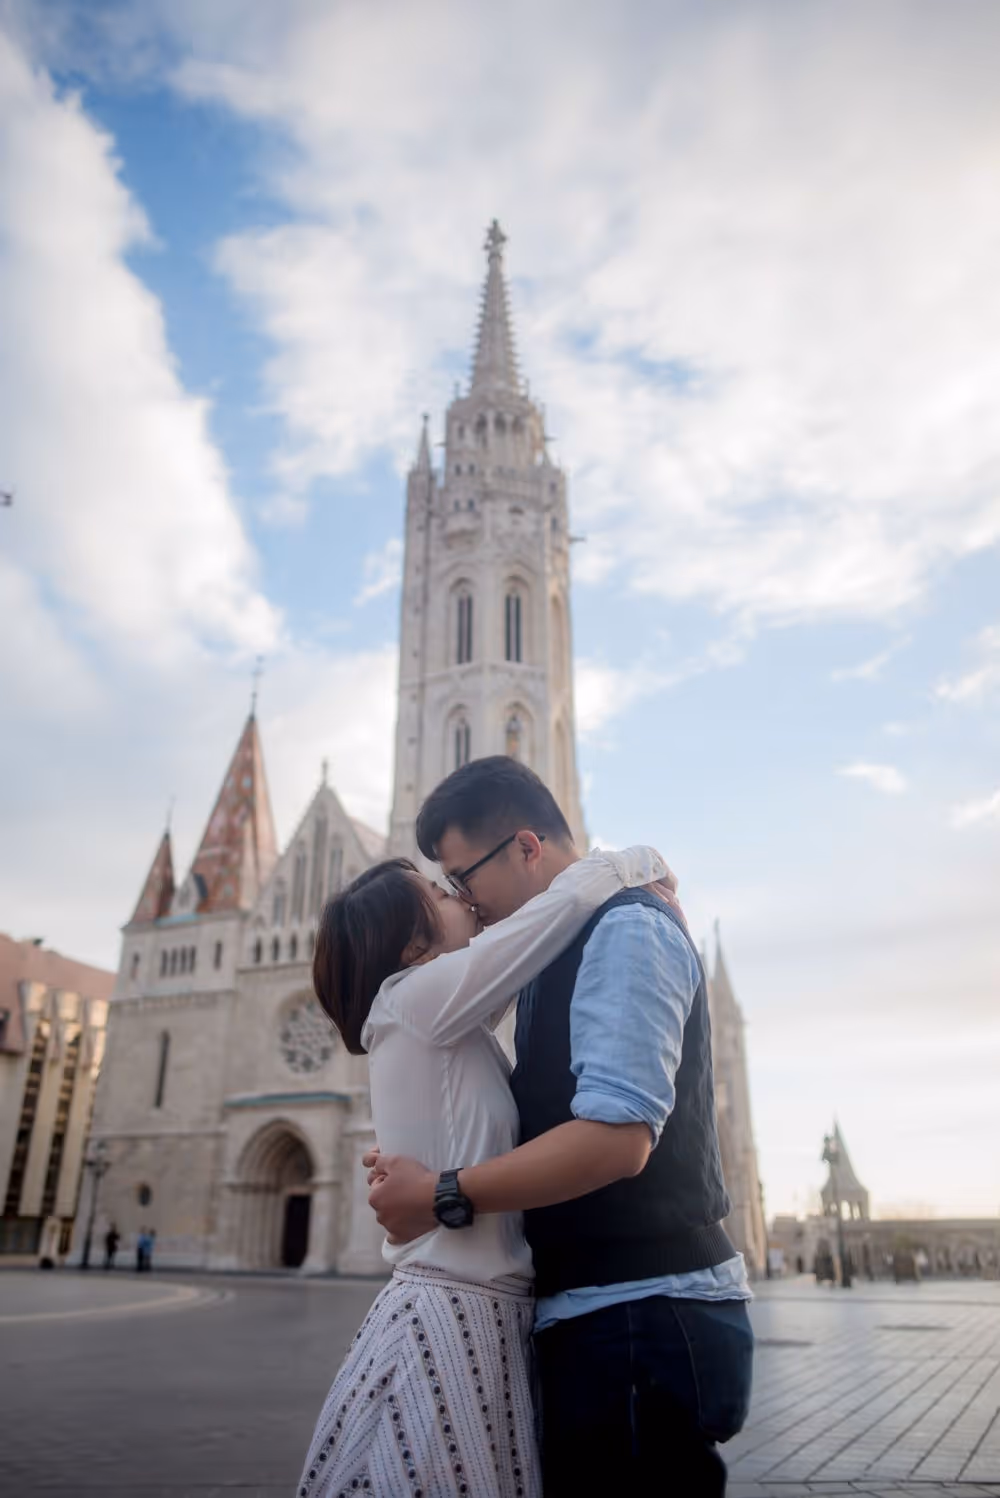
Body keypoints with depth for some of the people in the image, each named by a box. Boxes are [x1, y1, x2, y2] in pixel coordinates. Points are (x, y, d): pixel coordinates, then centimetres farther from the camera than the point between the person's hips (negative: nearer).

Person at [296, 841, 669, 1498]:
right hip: (452, 1318, -9)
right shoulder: (418, 996, -13)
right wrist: (646, 864, 1)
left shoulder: (451, 1023, 13)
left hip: (483, 1315, 9)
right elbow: (574, 895, -15)